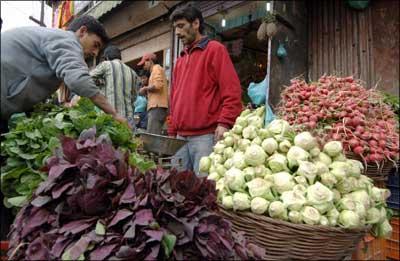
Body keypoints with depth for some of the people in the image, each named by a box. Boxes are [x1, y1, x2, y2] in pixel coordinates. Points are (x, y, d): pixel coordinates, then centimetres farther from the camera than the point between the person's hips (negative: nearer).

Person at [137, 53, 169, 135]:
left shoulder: (156, 68, 2)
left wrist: (145, 89, -1)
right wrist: (147, 91, 15)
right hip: (156, 107, 10)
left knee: (152, 136, -17)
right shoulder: (156, 70, 29)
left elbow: (158, 85, -15)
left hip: (157, 107, -10)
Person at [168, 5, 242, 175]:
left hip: (206, 135, -6)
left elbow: (232, 90, -9)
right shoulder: (180, 59, 21)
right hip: (181, 137, 7)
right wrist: (172, 132, 16)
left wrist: (224, 123, -19)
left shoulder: (215, 49, 1)